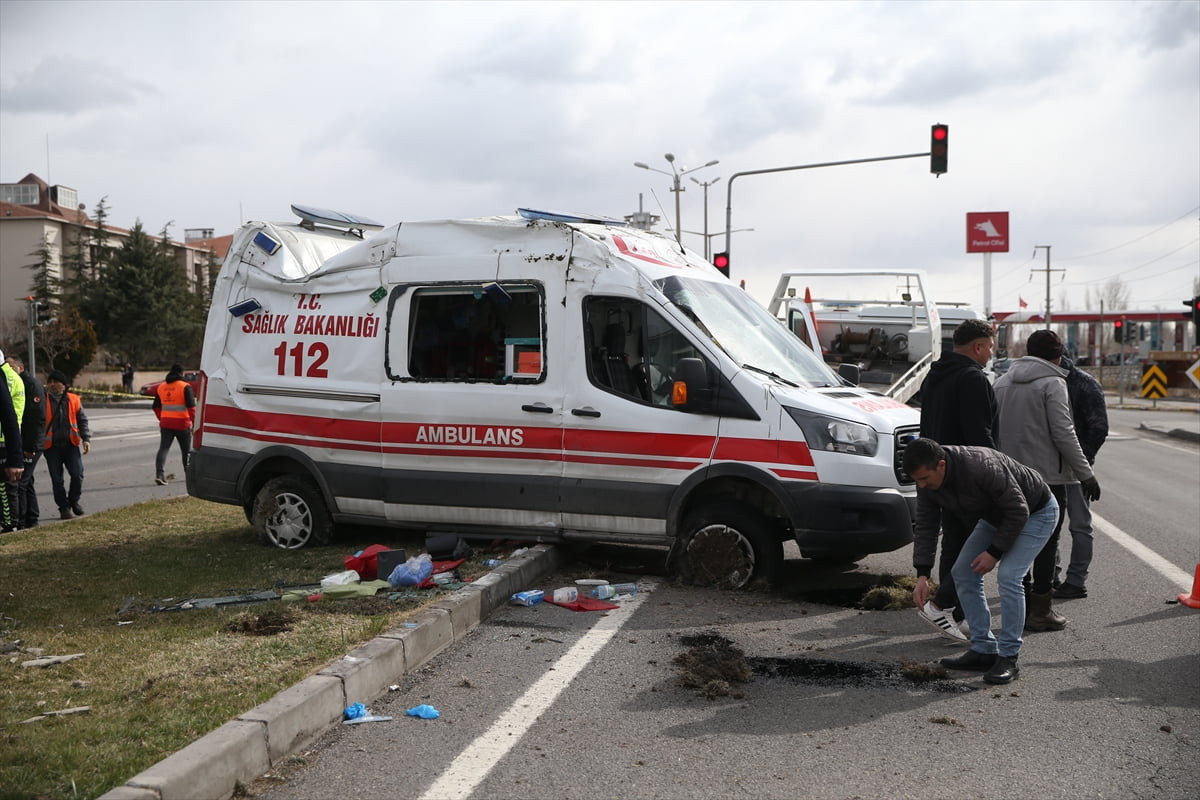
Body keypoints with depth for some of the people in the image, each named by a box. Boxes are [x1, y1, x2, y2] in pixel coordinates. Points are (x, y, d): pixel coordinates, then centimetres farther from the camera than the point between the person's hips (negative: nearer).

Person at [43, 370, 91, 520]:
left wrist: (86, 439, 2)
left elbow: (82, 421, 10)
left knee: (77, 474, -5)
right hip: (51, 446, -1)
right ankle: (64, 507, 15)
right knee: (57, 479, 3)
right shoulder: (43, 400, 1)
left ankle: (74, 500, 19)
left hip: (71, 444, 1)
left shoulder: (74, 400, 6)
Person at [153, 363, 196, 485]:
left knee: (163, 448, 0)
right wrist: (194, 422, -9)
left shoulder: (161, 387, 11)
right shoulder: (185, 387, -7)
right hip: (182, 424, -4)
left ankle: (159, 474, -16)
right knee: (186, 450, 11)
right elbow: (191, 406, -14)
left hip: (165, 424, 4)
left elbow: (156, 407, 16)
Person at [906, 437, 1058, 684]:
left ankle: (1008, 658, -10)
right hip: (995, 515, 8)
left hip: (1035, 512, -8)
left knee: (1008, 576, -22)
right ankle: (983, 650, 7)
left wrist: (995, 552, -23)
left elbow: (1018, 511, -29)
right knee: (962, 572, 1)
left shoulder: (982, 467, -39)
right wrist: (923, 574, -14)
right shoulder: (927, 480, -16)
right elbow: (925, 526, -8)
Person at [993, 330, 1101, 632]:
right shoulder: (1052, 383, -10)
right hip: (1046, 475, -6)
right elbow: (1063, 434, -14)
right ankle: (1040, 611, 5)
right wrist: (1085, 473, -8)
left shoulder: (1002, 382, 11)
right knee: (1046, 542, 2)